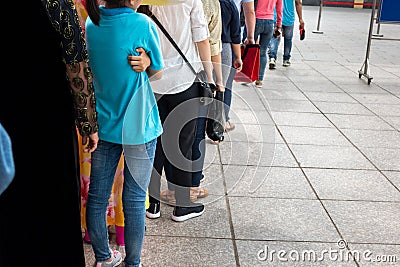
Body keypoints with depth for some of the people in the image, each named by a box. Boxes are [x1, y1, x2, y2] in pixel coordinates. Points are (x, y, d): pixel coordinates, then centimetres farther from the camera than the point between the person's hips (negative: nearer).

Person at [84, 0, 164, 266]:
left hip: (102, 124, 5)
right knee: (135, 200, 8)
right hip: (137, 127, -5)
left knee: (97, 196, 14)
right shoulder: (143, 24, -16)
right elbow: (157, 72, -4)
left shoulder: (91, 22, -1)